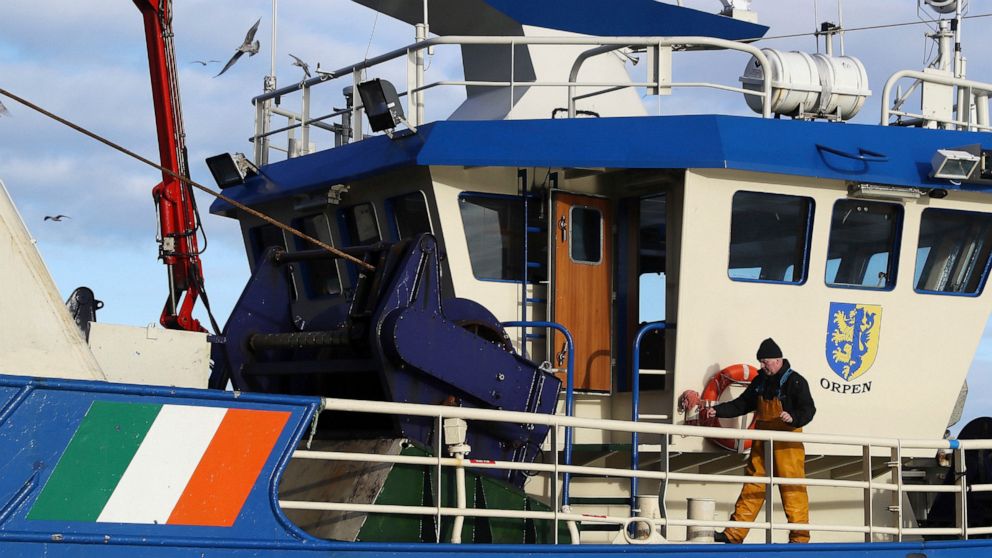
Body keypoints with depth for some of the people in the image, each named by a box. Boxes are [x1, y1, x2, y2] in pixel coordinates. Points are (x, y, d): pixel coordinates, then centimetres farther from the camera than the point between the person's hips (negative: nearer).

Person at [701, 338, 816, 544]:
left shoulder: (795, 381, -7)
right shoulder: (760, 381, 14)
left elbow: (808, 409, -13)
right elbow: (742, 404, 22)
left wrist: (793, 418, -33)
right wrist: (717, 411, 12)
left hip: (786, 445, -7)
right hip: (761, 445, 7)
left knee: (793, 490, -6)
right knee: (752, 488, 7)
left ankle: (799, 537, 0)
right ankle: (734, 534, 7)